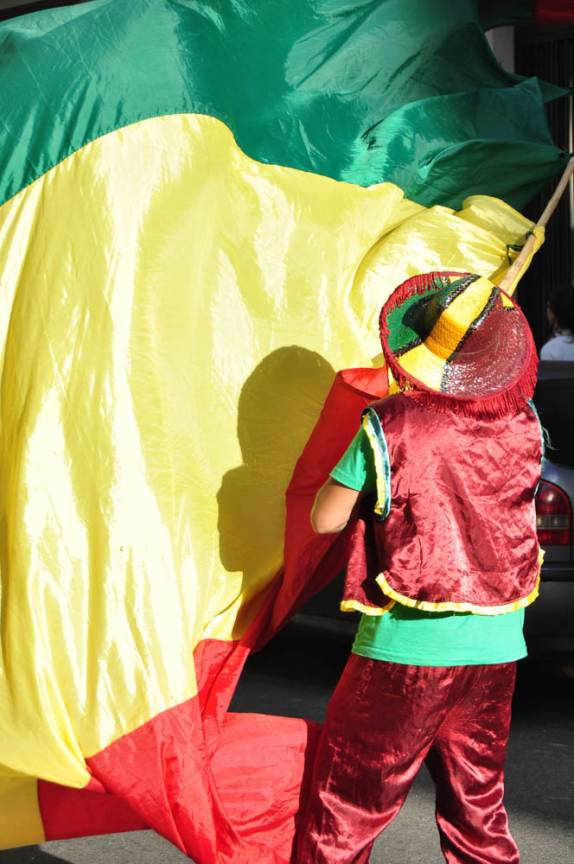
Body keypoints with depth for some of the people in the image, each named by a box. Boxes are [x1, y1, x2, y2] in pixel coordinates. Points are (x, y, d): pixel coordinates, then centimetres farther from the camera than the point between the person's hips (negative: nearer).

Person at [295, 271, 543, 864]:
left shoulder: (389, 426, -12)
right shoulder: (523, 424, -1)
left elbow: (325, 519, -5)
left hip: (403, 651, -4)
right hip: (495, 653, 4)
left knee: (343, 813, 7)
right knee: (479, 810, 16)